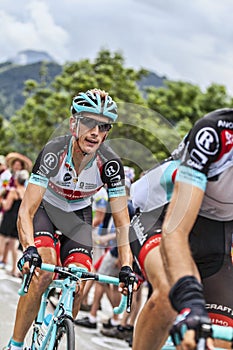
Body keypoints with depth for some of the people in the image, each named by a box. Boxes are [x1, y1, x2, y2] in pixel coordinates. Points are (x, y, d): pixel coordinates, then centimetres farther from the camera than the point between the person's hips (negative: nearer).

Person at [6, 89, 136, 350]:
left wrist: (126, 266, -35)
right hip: (44, 206, -2)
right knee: (44, 273, -25)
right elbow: (26, 211, -36)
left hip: (78, 213, 2)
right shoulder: (54, 152, -34)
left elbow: (122, 221, -22)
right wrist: (29, 249, -52)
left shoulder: (109, 164, -29)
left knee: (77, 288, -13)